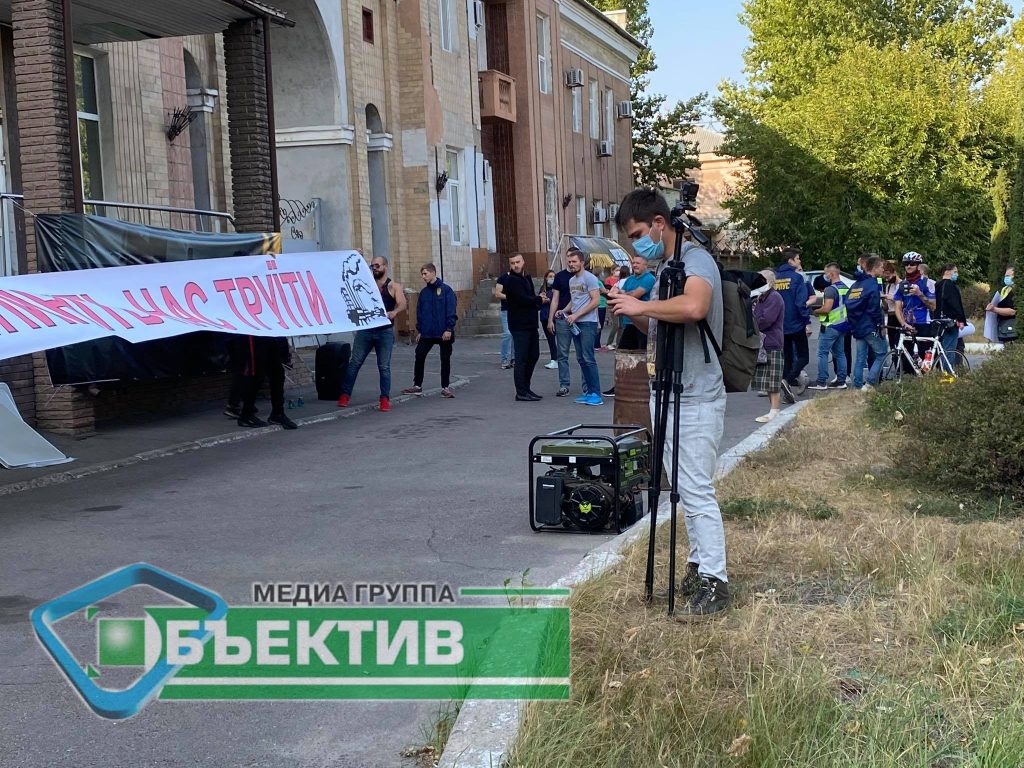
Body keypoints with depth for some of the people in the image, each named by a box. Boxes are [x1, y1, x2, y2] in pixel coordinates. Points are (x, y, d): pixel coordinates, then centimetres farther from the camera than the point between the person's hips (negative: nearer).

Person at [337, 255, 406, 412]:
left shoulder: (394, 286, 2)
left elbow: (402, 305, -10)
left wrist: (394, 312, -35)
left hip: (385, 331, -3)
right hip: (365, 329, 3)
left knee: (384, 366, 0)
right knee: (354, 363, 3)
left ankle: (385, 399, 4)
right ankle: (345, 395, 9)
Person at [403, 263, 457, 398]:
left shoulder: (446, 290, -7)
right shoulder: (424, 292, 9)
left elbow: (451, 311, -10)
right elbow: (419, 312, 14)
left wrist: (449, 329, -15)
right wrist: (419, 330, 10)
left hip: (444, 333, -5)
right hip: (427, 333, 5)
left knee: (445, 359, 3)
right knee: (419, 357, 2)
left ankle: (446, 387, 12)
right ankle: (417, 385, 13)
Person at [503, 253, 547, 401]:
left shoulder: (527, 278, 17)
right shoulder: (512, 281, -11)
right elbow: (523, 299, -22)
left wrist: (539, 300, -6)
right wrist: (540, 299, -6)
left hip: (530, 324, 9)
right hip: (520, 326, -9)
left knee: (533, 355, 14)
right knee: (521, 359, -6)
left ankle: (525, 388, 23)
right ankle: (521, 392, -2)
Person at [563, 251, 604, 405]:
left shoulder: (589, 278, -8)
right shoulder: (571, 280, 17)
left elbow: (595, 301, -14)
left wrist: (576, 315, -16)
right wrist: (565, 311, 6)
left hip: (588, 322, -8)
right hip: (575, 323, 9)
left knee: (588, 358, -12)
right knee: (581, 359, 8)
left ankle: (596, 393, -11)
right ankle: (588, 391, 13)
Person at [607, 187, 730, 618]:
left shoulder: (696, 260, -15)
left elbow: (694, 307, -36)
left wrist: (642, 306, -24)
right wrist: (631, 311, 2)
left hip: (696, 400, -10)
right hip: (667, 394, 10)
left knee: (697, 490, -9)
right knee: (683, 489, 14)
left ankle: (714, 582, -4)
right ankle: (699, 565, 24)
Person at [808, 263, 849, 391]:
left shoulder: (831, 289, -17)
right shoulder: (845, 288, 12)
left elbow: (826, 309, -24)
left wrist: (815, 311, -6)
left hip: (831, 326, -9)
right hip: (843, 325, 9)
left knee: (823, 353, -5)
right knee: (840, 353, 12)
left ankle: (821, 382, -6)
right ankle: (841, 381, 13)